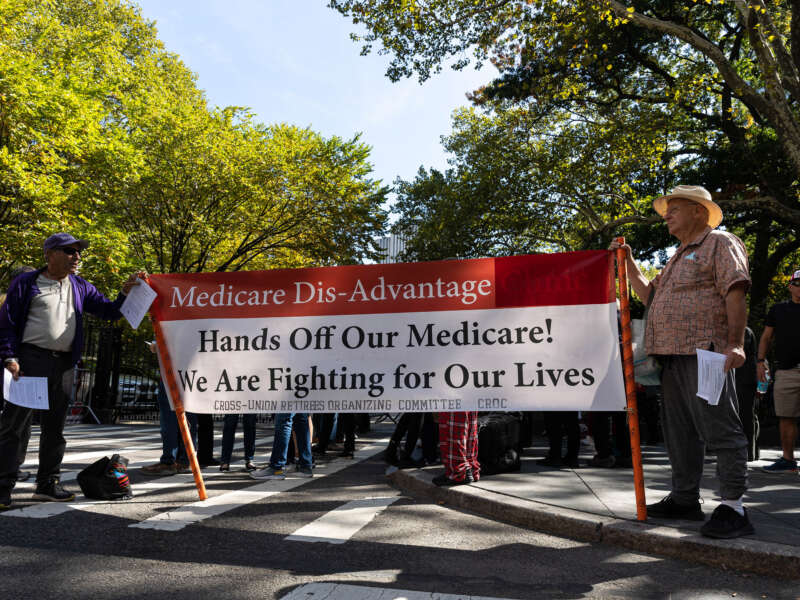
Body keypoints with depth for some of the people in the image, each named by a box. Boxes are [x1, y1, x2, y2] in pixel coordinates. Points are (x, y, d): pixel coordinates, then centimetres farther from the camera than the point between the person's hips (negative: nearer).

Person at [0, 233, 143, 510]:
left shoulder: (80, 287, 15)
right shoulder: (26, 283, 2)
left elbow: (109, 311, 13)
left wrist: (127, 292, -5)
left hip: (63, 365, 5)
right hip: (31, 360, -5)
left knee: (55, 427, 11)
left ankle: (47, 484, 21)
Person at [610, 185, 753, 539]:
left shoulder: (720, 243, 0)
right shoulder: (678, 258, 27)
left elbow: (736, 293, -12)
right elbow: (650, 296, 28)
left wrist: (735, 343, -22)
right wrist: (628, 264, 22)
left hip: (705, 353, -9)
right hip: (673, 355, 9)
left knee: (720, 429, -7)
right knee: (679, 430, 12)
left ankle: (733, 508, -1)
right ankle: (685, 499, 22)